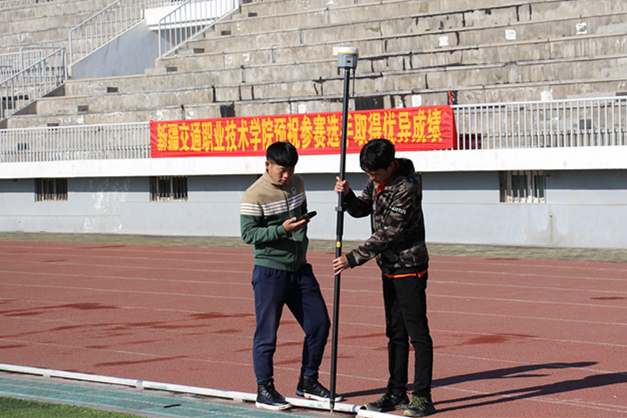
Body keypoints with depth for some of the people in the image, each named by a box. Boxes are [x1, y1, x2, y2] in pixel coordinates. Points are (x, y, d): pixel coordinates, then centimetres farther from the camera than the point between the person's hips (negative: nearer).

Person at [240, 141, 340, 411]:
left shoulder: (298, 184, 8)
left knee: (319, 324, 7)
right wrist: (281, 230, -26)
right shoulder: (254, 195, -14)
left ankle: (308, 383, 21)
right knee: (267, 332, -3)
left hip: (300, 269, 7)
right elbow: (248, 233, -16)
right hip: (270, 271, -7)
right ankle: (264, 390, 8)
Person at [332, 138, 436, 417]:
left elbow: (388, 234, -23)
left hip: (410, 267, -9)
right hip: (389, 267, 9)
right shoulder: (378, 181, 6)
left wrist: (353, 259, -20)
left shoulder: (406, 187, -22)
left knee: (417, 332, -6)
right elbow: (361, 209, 15)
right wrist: (347, 195, -7)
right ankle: (397, 394, 20)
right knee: (395, 332, 13)